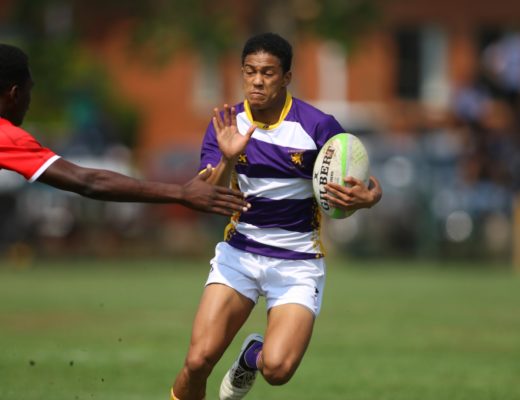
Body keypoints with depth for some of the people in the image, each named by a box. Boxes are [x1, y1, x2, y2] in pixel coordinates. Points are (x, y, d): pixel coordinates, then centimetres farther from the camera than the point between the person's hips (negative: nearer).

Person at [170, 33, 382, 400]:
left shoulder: (318, 126, -12)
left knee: (277, 368, -21)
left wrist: (366, 197, -29)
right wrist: (228, 161, -31)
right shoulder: (227, 125, -4)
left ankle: (253, 356, 17)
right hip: (239, 252, 2)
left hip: (298, 261, -2)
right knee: (199, 359, -16)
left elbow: (368, 187, -5)